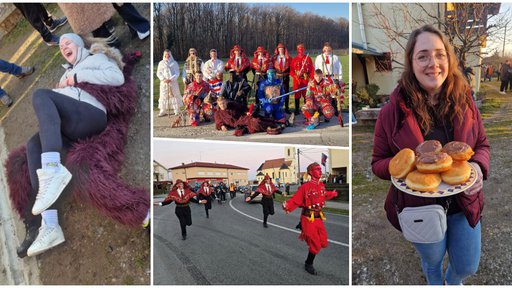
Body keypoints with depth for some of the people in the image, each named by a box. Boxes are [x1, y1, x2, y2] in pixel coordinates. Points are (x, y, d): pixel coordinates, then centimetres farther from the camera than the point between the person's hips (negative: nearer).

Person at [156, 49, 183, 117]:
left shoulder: (174, 63, 4)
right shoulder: (161, 63, 8)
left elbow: (177, 73, -1)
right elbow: (158, 73, 5)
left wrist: (170, 79, -14)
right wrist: (163, 79, -12)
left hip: (173, 82, -1)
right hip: (164, 82, 1)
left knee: (175, 95, 0)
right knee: (163, 96, -1)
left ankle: (177, 111, 6)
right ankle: (163, 111, 2)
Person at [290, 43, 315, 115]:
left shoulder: (308, 58, 7)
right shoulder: (294, 59, 9)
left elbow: (312, 69, 4)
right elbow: (291, 70, 6)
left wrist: (311, 78, -5)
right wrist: (295, 76, -10)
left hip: (306, 79, -1)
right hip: (297, 80, 1)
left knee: (306, 95, -1)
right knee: (297, 95, 2)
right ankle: (297, 110, 9)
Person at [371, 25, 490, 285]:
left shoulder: (463, 103, -10)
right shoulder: (393, 111, -20)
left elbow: (482, 145, 3)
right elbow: (378, 163, -10)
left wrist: (478, 167, -19)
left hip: (464, 205, 3)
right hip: (419, 208, -2)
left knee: (467, 267, 23)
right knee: (433, 262, 25)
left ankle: (452, 281, 60)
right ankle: (437, 284, 62)